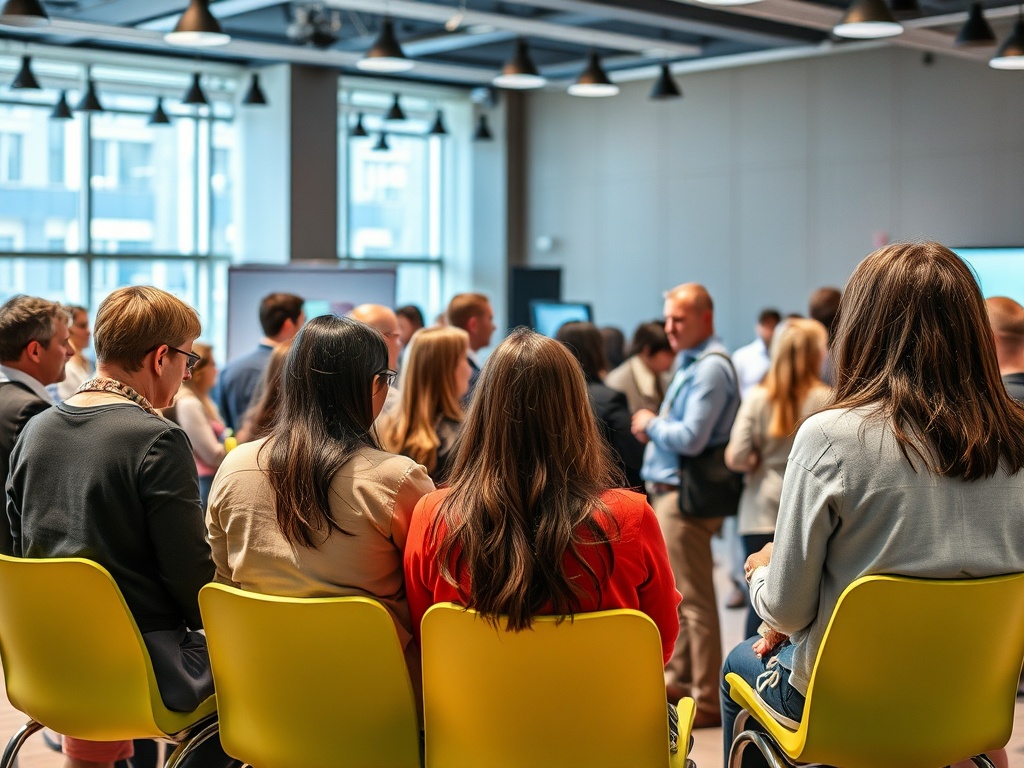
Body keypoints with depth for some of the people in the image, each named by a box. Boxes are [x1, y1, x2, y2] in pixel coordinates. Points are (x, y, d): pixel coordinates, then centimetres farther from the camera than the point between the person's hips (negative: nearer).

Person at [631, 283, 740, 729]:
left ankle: (707, 700, 2)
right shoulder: (689, 361, 15)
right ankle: (679, 677, 30)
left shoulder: (711, 368, -17)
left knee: (693, 599, -4)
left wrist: (651, 425, -7)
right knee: (677, 593, 18)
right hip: (668, 490, 10)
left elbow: (691, 438, -23)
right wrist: (656, 429, 5)